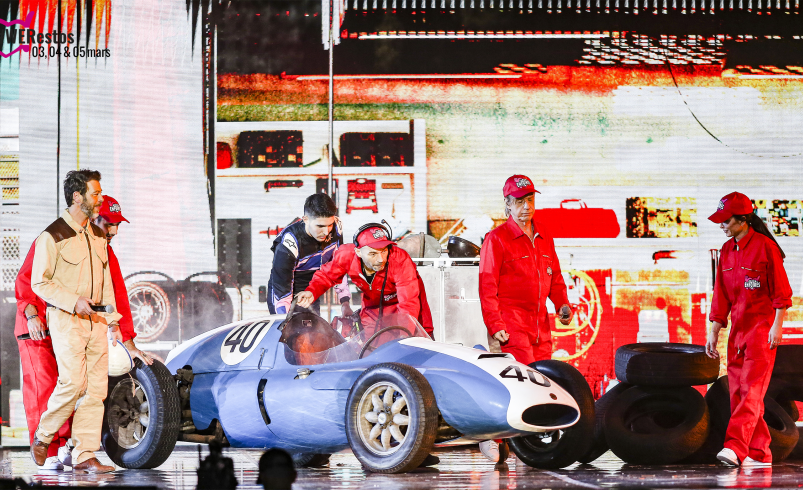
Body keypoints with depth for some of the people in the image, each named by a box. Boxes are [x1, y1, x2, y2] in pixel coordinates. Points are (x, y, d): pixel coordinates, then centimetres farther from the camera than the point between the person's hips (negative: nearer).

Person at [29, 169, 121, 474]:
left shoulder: (97, 235, 16)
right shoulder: (53, 235, -7)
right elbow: (39, 282, -9)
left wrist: (113, 320, 17)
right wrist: (74, 302, -18)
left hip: (96, 319, 7)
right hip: (66, 319, -7)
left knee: (96, 388, 0)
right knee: (73, 382, -17)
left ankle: (85, 456, 2)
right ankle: (42, 437, 6)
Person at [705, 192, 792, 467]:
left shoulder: (765, 247, -9)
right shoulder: (726, 251, 12)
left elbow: (781, 290, -9)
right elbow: (721, 296, 15)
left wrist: (777, 326, -14)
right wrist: (714, 333, 13)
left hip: (762, 328, -8)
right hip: (737, 328, 8)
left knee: (751, 390, -14)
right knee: (738, 392, 5)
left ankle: (735, 447, -24)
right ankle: (759, 454, 11)